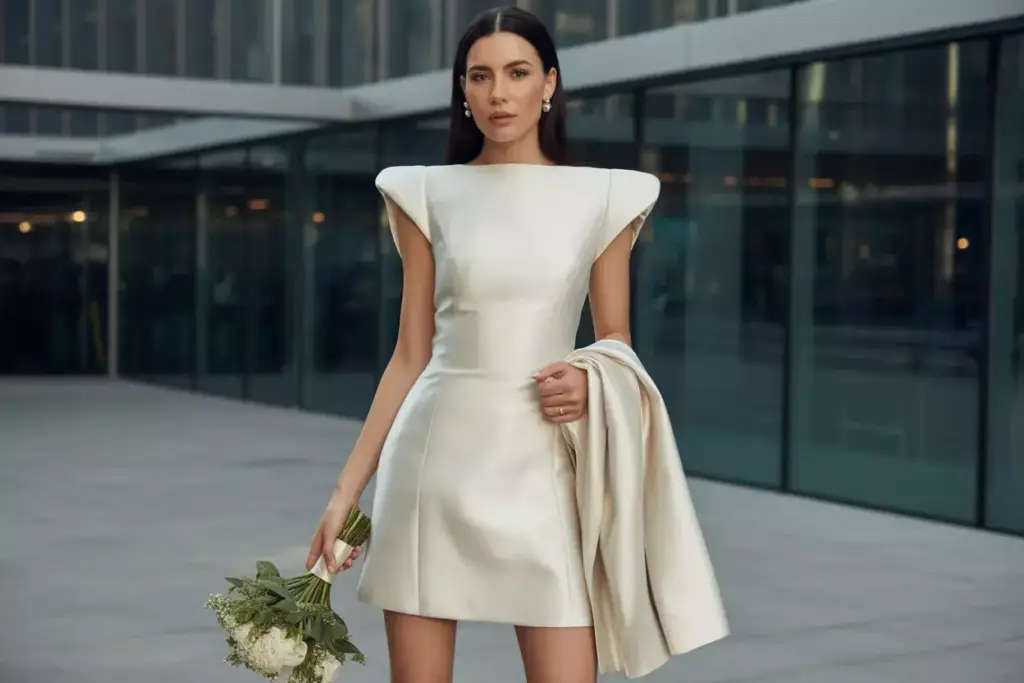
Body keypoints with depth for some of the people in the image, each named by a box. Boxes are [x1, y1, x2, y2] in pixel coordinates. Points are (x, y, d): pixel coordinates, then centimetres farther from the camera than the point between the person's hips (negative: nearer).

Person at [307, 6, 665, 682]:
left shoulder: (604, 197, 5)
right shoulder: (428, 194, 5)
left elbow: (617, 348, 11)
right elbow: (411, 356, 7)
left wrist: (590, 386, -12)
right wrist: (348, 487, 2)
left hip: (541, 467, 0)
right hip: (437, 457, 0)